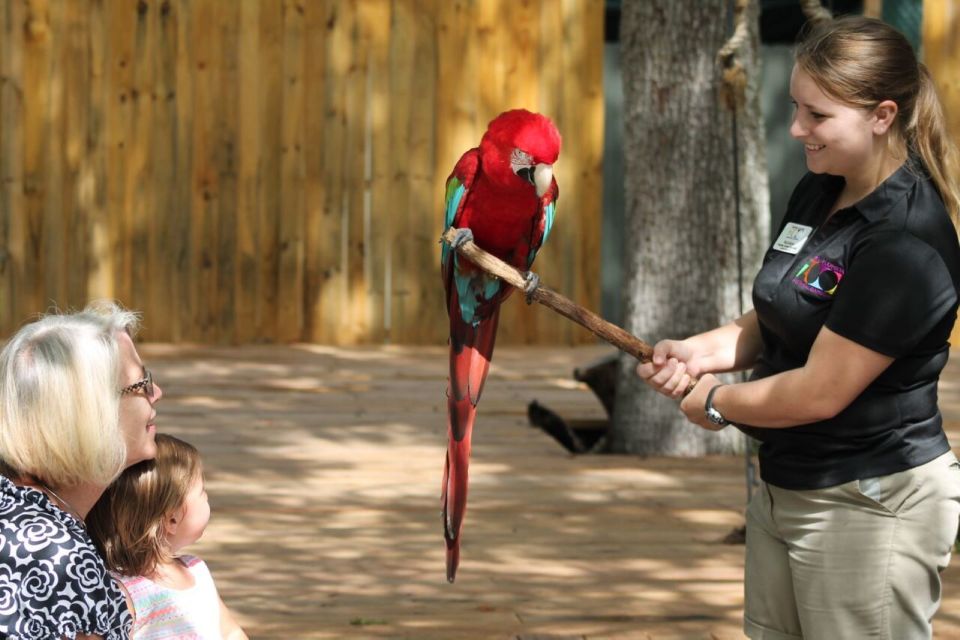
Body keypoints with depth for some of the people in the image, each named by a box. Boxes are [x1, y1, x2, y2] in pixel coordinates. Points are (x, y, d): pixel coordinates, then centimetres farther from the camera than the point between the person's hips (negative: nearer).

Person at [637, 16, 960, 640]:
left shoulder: (905, 243, -23)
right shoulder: (817, 194, 5)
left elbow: (820, 393, -23)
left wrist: (717, 402, -7)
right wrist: (703, 351, -1)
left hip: (871, 506, -9)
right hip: (785, 488, 9)